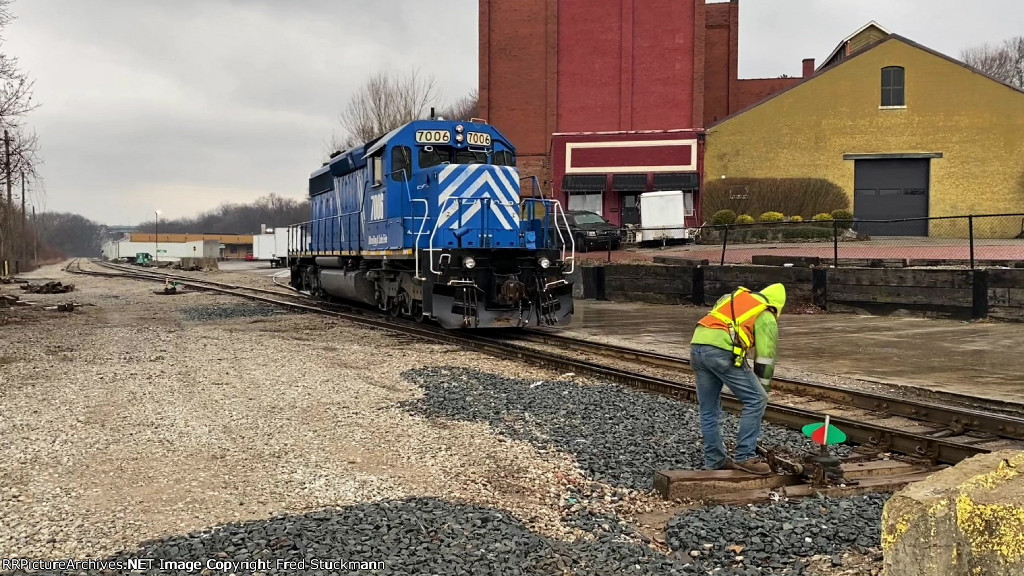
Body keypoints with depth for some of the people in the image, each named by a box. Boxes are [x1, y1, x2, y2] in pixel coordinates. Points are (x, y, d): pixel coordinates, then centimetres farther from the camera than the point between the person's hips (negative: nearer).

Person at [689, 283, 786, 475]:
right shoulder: (767, 318, 12)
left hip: (696, 344, 7)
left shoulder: (733, 297, 30)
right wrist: (763, 389, 18)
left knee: (709, 410, 17)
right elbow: (765, 358, 9)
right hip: (722, 351, -7)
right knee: (755, 400, 3)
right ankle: (745, 456, 2)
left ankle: (714, 460, 25)